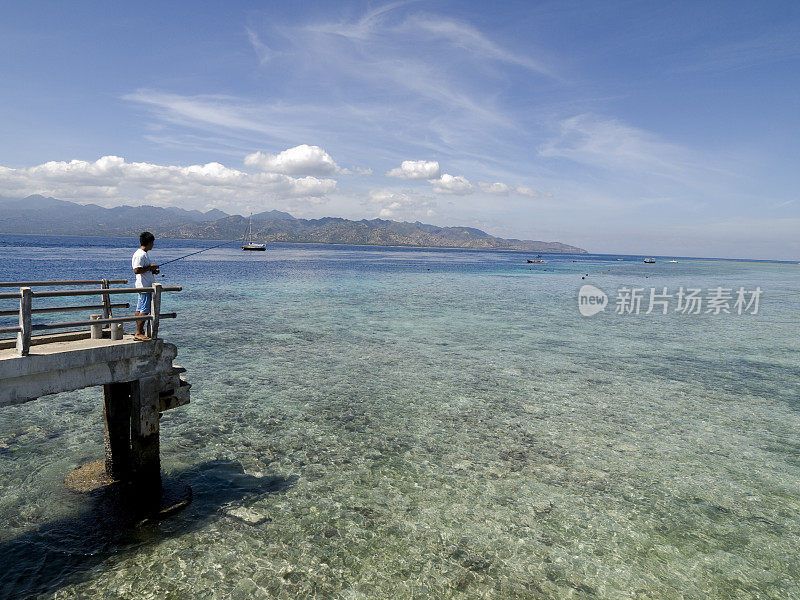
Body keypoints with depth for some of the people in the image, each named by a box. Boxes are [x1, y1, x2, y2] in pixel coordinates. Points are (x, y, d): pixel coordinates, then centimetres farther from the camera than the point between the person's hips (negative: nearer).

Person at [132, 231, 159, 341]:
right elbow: (136, 270, -23)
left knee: (140, 310, 12)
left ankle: (140, 332, 17)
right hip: (144, 286, -11)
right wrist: (150, 267, -17)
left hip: (147, 286, 11)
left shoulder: (144, 254, 17)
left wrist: (152, 271, 12)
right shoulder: (140, 255, -16)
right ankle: (139, 333, -5)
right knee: (144, 311, -9)